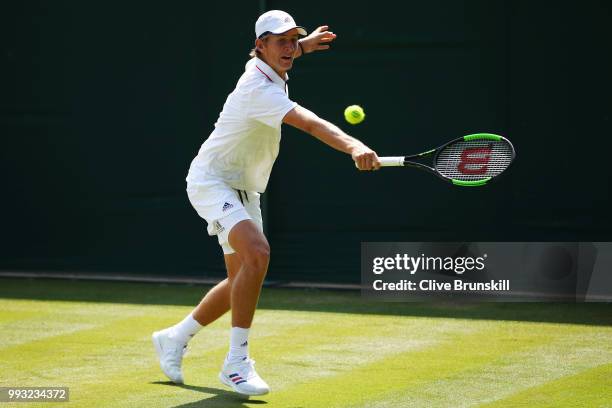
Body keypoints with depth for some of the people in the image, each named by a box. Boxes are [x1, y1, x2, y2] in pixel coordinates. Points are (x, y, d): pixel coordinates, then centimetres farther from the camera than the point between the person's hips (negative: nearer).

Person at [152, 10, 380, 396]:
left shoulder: (265, 66, 2)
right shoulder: (259, 88, -27)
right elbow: (308, 122, -44)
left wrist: (304, 45, 28)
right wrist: (354, 147, -56)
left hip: (243, 190, 10)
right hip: (211, 180, -10)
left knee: (241, 282, 14)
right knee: (257, 252, -32)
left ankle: (175, 338, 35)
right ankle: (237, 362, -27)